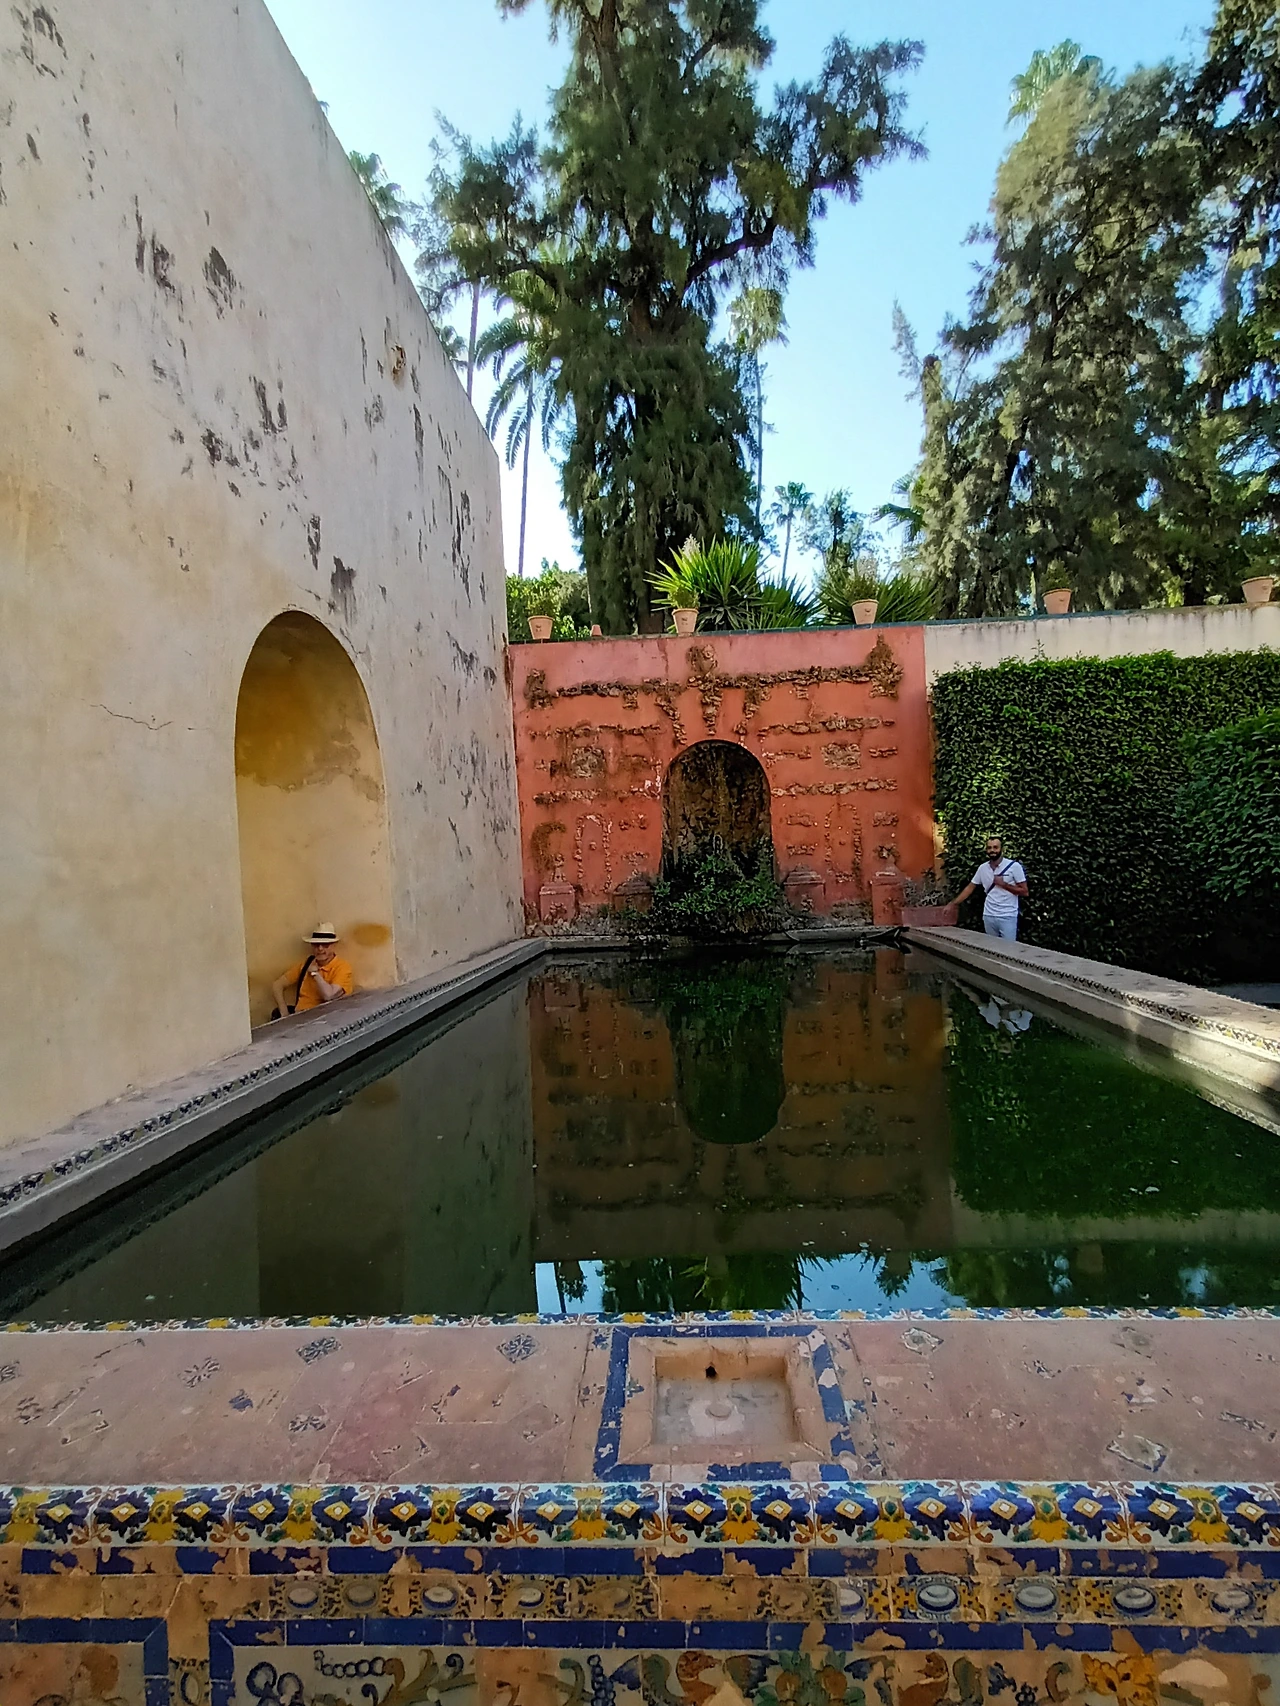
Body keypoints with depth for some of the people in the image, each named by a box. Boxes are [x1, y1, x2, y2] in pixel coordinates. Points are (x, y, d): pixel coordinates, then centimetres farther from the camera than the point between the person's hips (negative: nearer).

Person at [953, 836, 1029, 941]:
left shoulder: (1014, 866, -8)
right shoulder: (982, 868, 5)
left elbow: (1024, 891, -7)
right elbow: (970, 888, 12)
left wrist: (1003, 884, -15)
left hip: (1008, 917, -4)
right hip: (988, 916, 5)